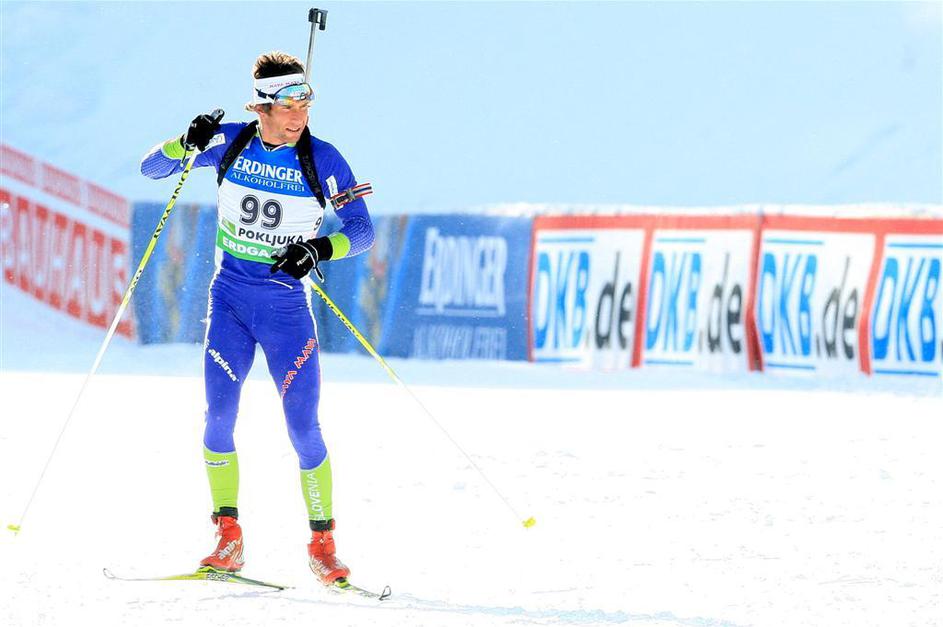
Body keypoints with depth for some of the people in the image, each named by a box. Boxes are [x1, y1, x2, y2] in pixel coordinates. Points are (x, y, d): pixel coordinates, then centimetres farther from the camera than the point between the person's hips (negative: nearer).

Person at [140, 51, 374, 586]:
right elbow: (151, 169, 2)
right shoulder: (230, 144, -3)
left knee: (304, 429, -6)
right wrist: (187, 144, -18)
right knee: (220, 416, -8)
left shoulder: (323, 160, -9)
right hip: (230, 296, 2)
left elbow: (363, 230, -7)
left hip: (287, 305, -2)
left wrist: (319, 248, -27)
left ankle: (323, 545, 5)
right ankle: (228, 538, 2)